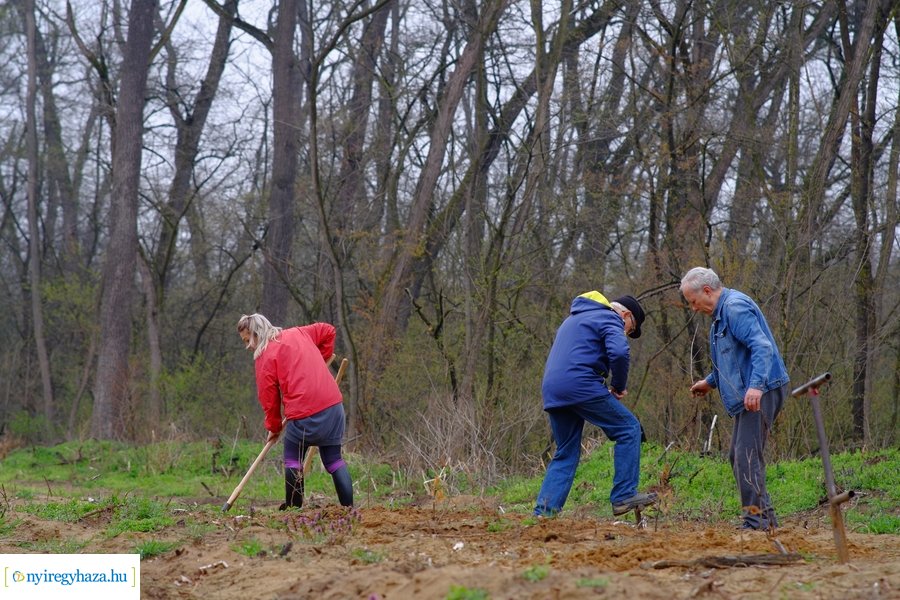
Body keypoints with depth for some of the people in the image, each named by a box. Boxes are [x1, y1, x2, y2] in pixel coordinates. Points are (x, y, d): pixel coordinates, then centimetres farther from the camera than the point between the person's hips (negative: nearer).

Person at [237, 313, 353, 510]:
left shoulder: (265, 355, -1)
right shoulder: (298, 333, 16)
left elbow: (268, 395, 3)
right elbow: (327, 330, 28)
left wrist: (273, 426, 15)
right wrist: (321, 358, 29)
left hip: (303, 413, -6)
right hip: (333, 405, 6)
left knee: (293, 460, 11)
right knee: (333, 458, 13)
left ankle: (293, 508, 13)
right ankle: (348, 507, 8)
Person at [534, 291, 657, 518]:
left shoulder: (573, 318, 32)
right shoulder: (610, 319, 3)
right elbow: (619, 353, -16)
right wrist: (619, 386, 0)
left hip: (551, 391, 8)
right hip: (581, 386, -8)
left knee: (565, 454, 15)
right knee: (629, 429, 2)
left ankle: (544, 511, 5)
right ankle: (624, 496, -2)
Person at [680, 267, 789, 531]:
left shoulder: (736, 307, -14)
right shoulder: (722, 313, 20)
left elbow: (762, 346, -26)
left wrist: (756, 385, -37)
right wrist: (710, 382, 29)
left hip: (760, 393, -11)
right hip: (748, 395, 11)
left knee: (747, 455, -14)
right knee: (738, 456, 13)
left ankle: (755, 521, -15)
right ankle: (766, 517, 17)